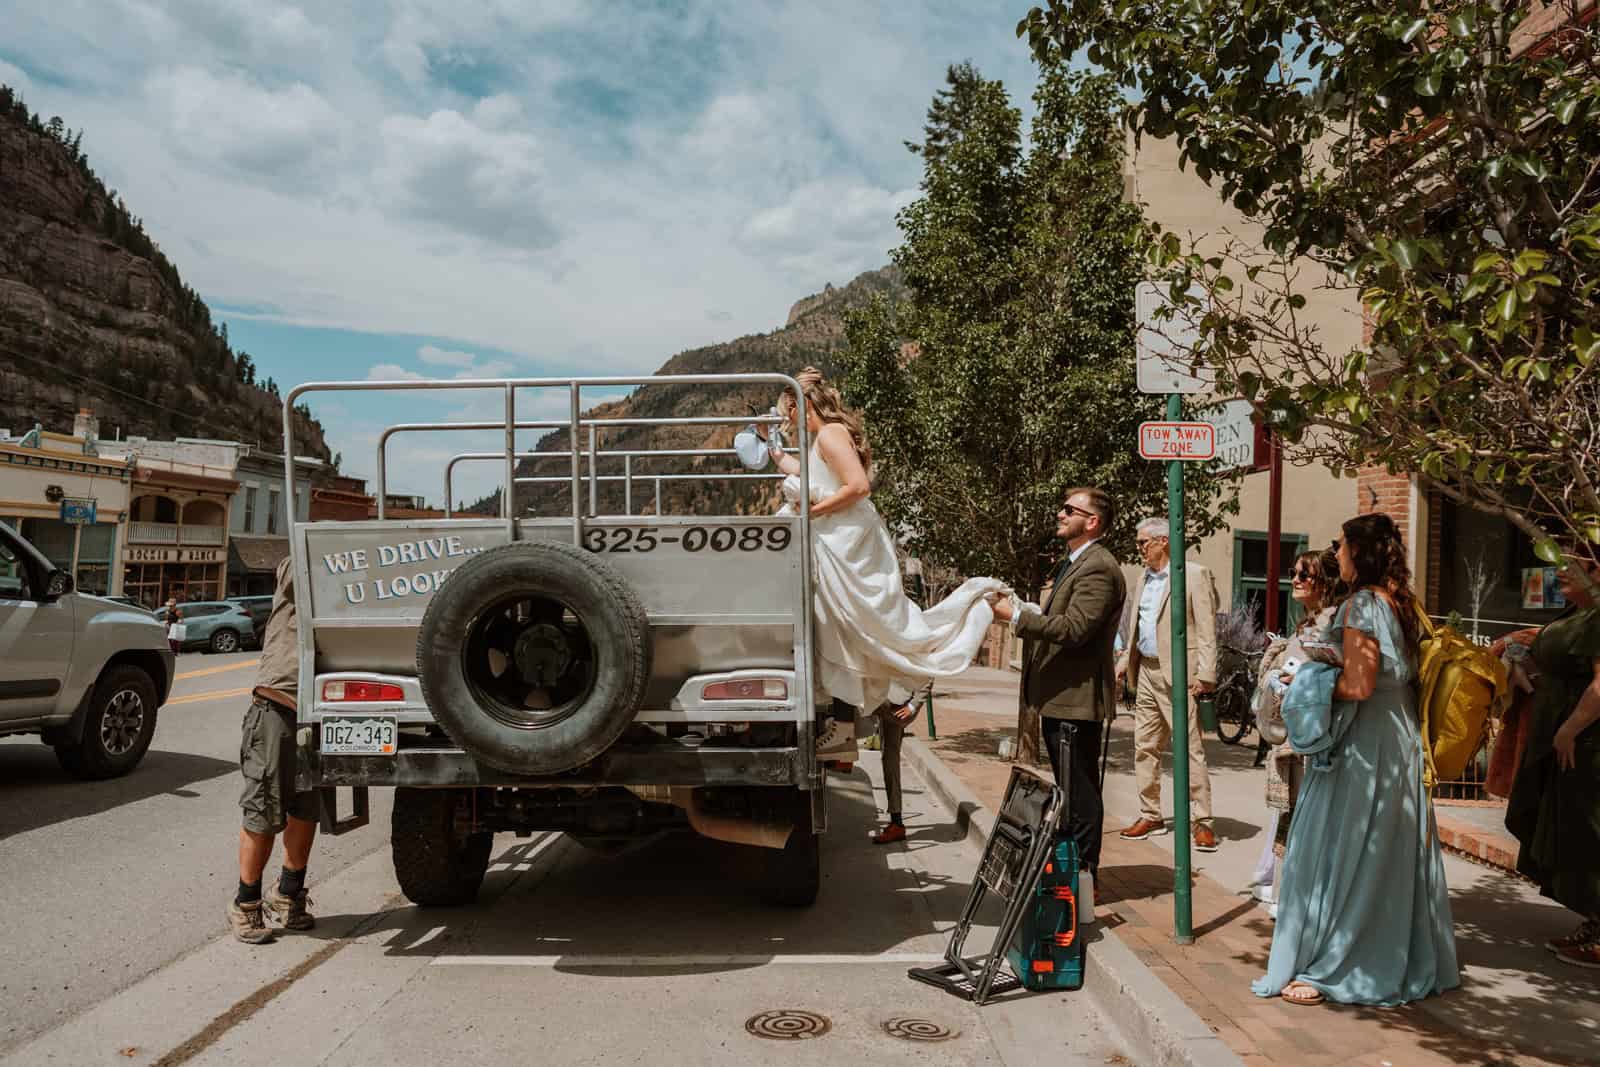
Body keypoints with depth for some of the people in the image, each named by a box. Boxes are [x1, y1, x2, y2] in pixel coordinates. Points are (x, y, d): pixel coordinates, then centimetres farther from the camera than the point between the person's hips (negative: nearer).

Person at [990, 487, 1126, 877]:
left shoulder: (1098, 568, -15)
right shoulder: (1072, 563, 19)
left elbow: (1073, 628, -25)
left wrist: (1016, 615, -21)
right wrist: (1022, 612, 11)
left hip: (1077, 699, -11)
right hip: (1060, 698, 11)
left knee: (1080, 793, -3)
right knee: (1070, 790, 18)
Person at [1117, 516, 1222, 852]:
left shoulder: (1195, 574, -6)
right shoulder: (1144, 578, 17)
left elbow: (1206, 630, -11)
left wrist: (1205, 676, -17)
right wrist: (1124, 665, 14)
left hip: (1178, 673, -8)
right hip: (1146, 672, 8)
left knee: (1191, 748, -4)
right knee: (1145, 747, 10)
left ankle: (1202, 821, 2)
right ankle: (1150, 816, 20)